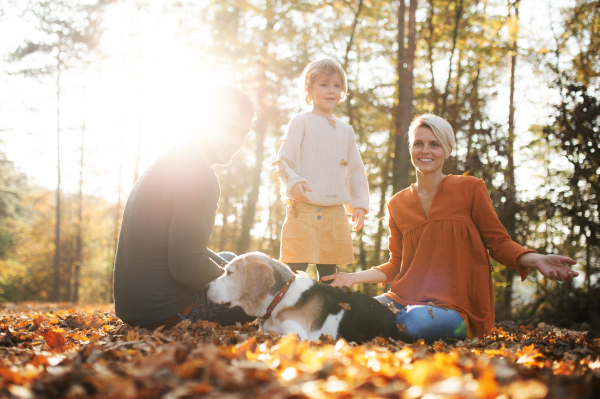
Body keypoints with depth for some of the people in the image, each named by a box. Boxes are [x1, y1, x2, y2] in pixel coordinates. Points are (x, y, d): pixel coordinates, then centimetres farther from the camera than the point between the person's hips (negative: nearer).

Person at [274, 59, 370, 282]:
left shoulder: (345, 130, 17)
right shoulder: (301, 123, 2)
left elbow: (355, 170, 20)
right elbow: (283, 160, -5)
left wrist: (359, 203, 11)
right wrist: (293, 182, -23)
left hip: (335, 211, 5)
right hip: (303, 208, -5)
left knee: (329, 270, 9)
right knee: (295, 268, -8)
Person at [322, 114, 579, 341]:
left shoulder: (470, 188, 3)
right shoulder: (397, 204, 14)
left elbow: (498, 242, 4)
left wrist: (535, 260, -16)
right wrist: (355, 277, 7)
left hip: (457, 304, -3)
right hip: (406, 297, 3)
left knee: (417, 323, -36)